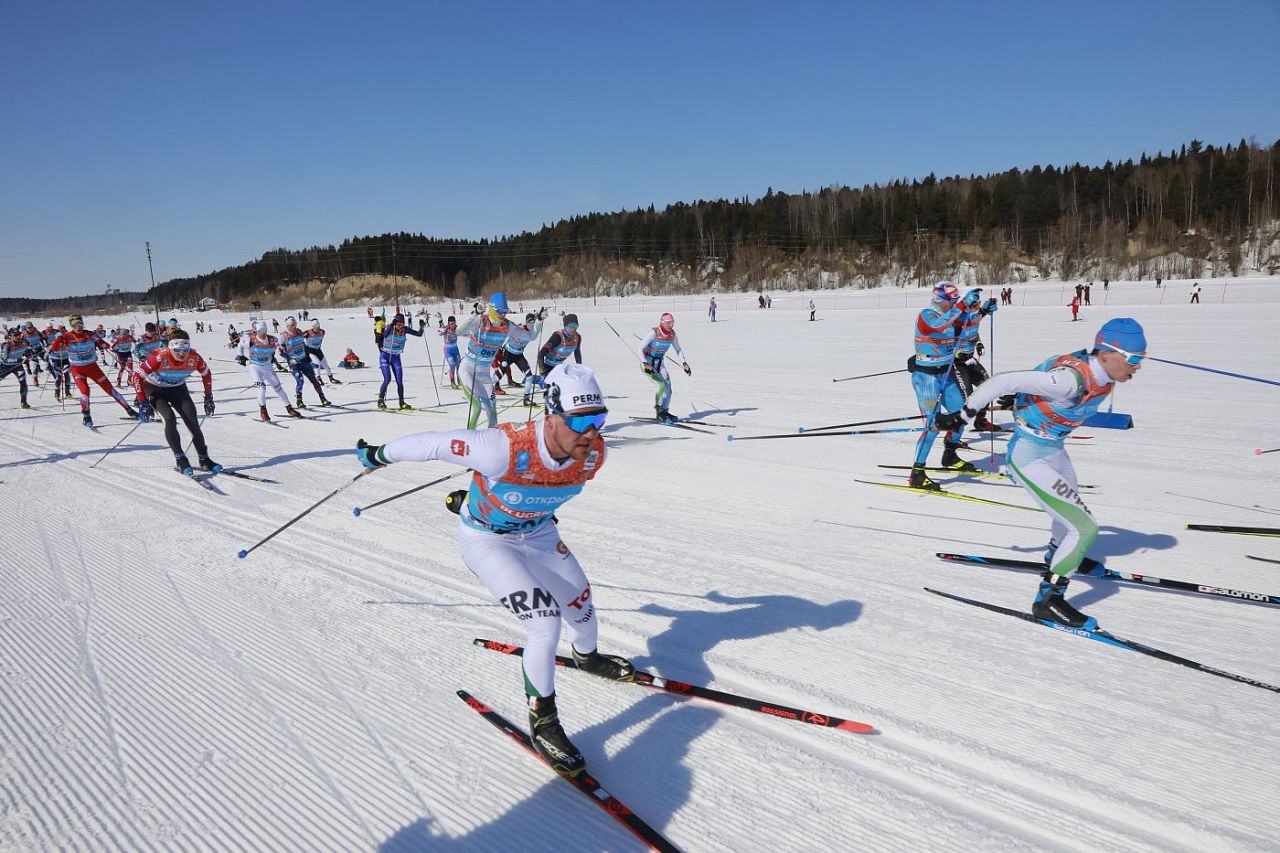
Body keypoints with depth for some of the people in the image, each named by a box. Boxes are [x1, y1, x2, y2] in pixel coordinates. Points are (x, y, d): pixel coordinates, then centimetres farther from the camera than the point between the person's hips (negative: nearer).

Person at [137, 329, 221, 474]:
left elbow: (206, 374, -2)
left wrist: (208, 397, 1)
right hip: (155, 389, -3)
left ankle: (204, 459, -1)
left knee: (192, 420, -10)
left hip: (178, 388, 3)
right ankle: (180, 459, -14)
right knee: (170, 418, -24)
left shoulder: (194, 358, -24)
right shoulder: (160, 357, -33)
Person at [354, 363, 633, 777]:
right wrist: (379, 454, -10)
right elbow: (434, 444, -27)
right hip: (487, 540, -5)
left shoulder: (593, 453, -23)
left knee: (582, 612, 16)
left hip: (539, 533, 6)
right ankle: (542, 720, 4)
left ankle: (586, 656, 53)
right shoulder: (507, 447, -41)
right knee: (545, 621, -20)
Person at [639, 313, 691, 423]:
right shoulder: (654, 332, -22)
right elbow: (641, 348, -20)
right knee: (662, 384, -20)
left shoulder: (672, 334, -5)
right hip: (647, 362, -6)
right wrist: (645, 364, -29)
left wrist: (684, 363, -1)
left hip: (660, 362, 6)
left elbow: (678, 350, 10)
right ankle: (658, 410, -5)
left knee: (668, 385, -5)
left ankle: (663, 411, 9)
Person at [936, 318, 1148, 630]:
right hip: (1030, 457, -10)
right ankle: (1048, 600, -1)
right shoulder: (1070, 378, -33)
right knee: (1085, 528, -12)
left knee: (1070, 508, 32)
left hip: (1054, 449, 10)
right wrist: (964, 414, -25)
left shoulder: (1102, 373, -6)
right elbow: (1003, 381, -32)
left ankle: (1058, 555, 63)